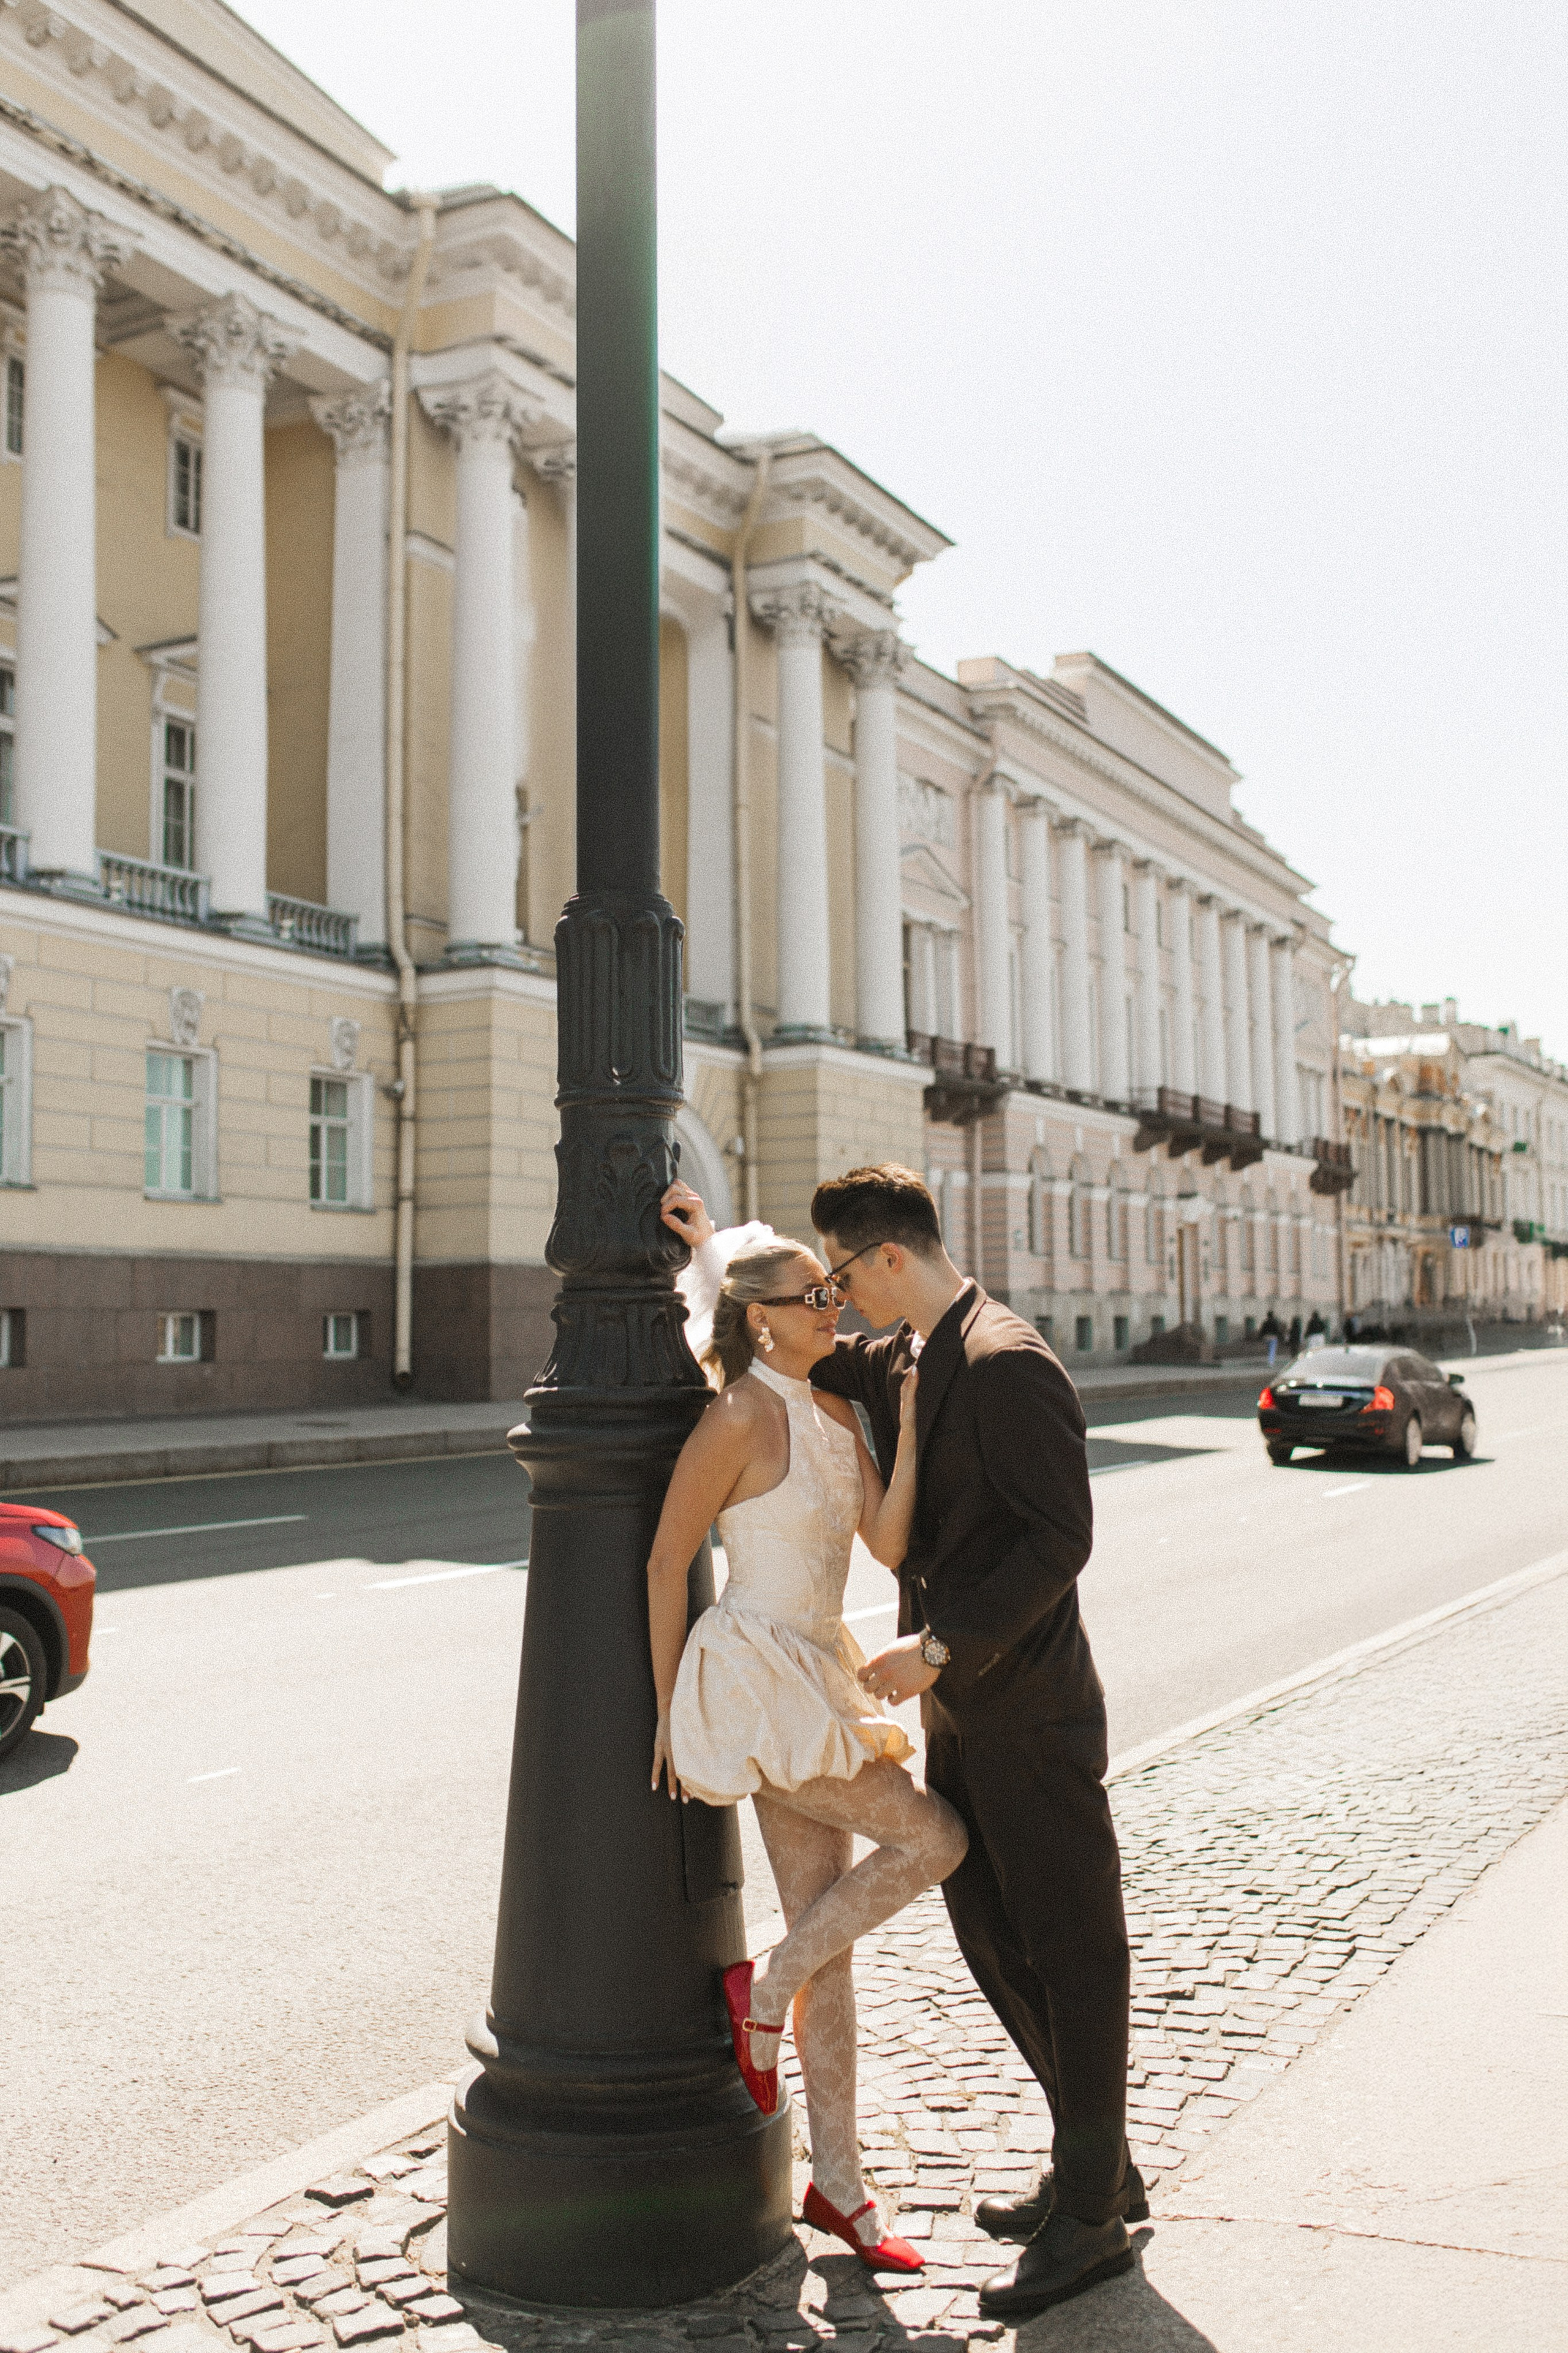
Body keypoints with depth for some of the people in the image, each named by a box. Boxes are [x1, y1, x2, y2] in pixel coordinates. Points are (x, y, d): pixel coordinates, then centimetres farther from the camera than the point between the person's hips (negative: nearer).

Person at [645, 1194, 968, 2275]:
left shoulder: (836, 1414, 9)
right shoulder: (742, 1418, -15)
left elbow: (890, 1544, 0)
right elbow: (666, 1560, -11)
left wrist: (911, 1419, -9)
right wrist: (666, 1708, -7)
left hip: (815, 1679, 8)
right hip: (760, 1684, -8)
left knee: (830, 1932, 11)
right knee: (934, 1839, -8)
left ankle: (839, 2184, 21)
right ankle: (766, 1990, 9)